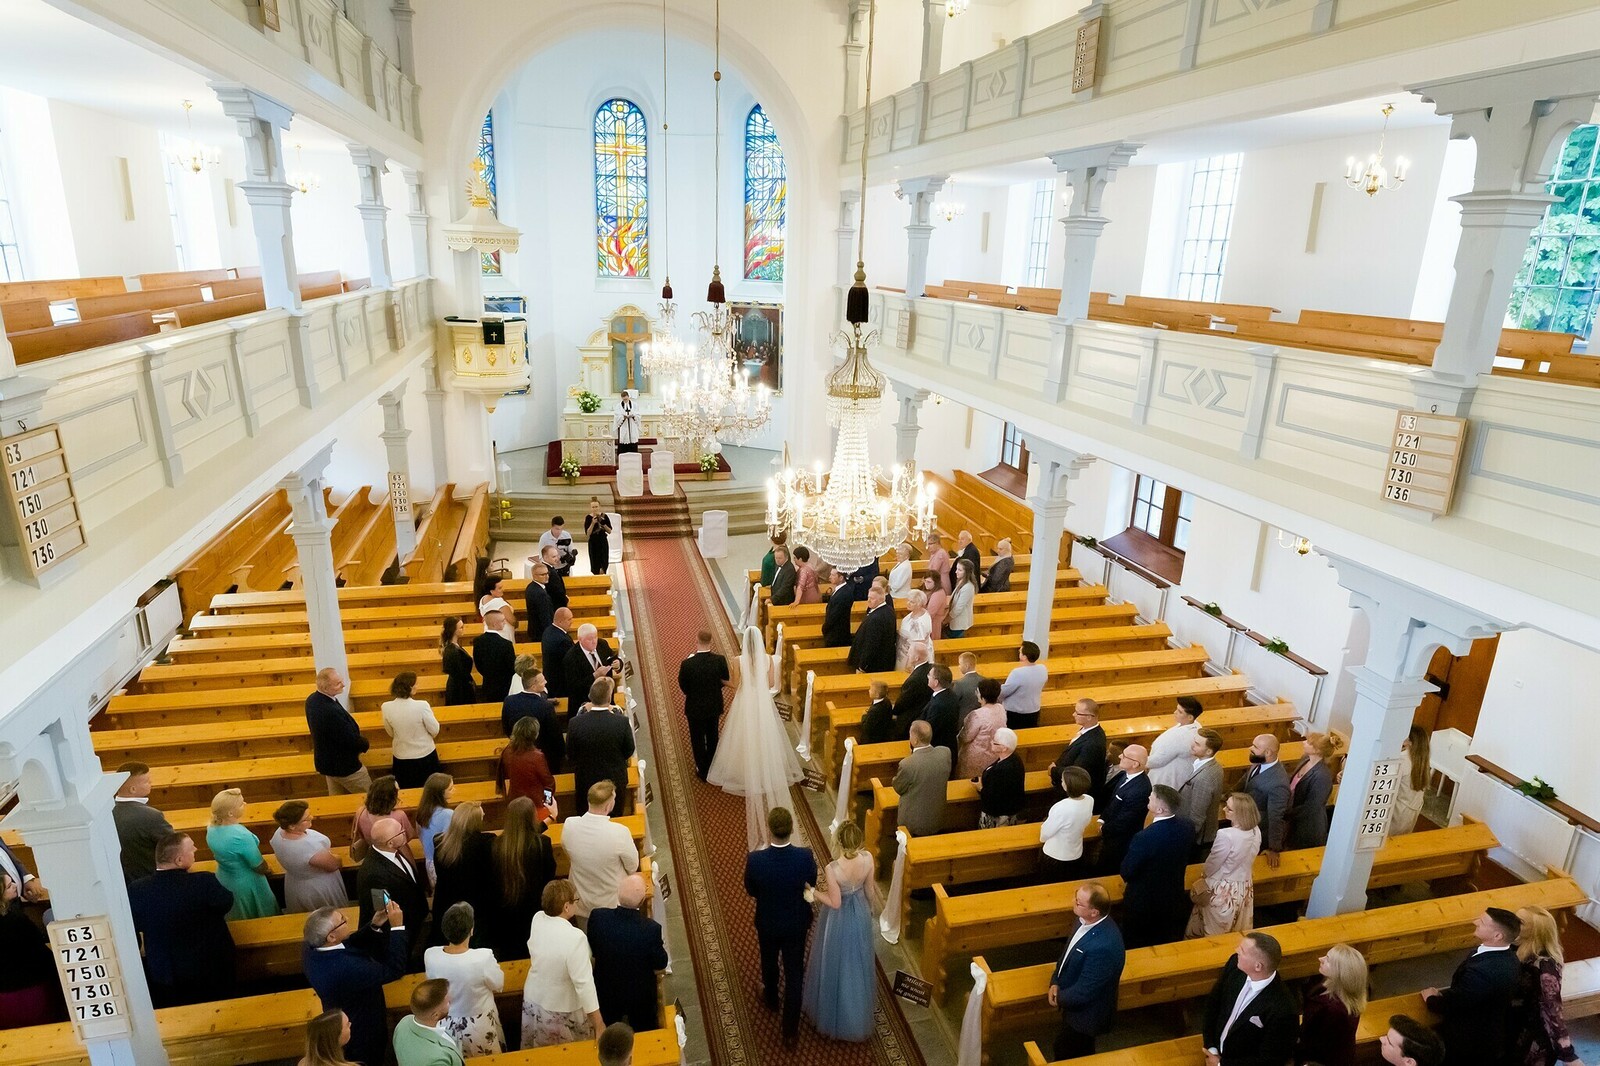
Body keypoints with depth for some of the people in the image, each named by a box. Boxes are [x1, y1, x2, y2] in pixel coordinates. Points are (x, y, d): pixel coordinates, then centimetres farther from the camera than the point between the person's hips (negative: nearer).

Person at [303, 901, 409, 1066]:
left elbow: (351, 944, -3)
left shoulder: (310, 947, -19)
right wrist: (397, 927, -35)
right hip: (363, 1032, -7)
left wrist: (375, 925, -17)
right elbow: (394, 969, -36)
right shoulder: (346, 968, -44)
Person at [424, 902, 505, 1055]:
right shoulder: (483, 958, -33)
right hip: (478, 1028, -3)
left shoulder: (430, 956, -23)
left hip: (445, 1026, 3)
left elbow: (432, 981, -1)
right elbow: (498, 985, -13)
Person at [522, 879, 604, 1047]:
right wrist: (599, 1024, -21)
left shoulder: (537, 919, -14)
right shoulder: (575, 937, -34)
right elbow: (584, 983, -30)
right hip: (562, 1010, -6)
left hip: (533, 1001, 6)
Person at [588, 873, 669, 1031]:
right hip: (640, 994, -2)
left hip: (606, 990, 2)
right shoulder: (651, 929, -35)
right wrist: (663, 947, 3)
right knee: (644, 1031, 27)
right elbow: (661, 964, -17)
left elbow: (593, 950, -9)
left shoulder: (597, 917, -29)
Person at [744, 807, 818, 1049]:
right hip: (796, 924, 0)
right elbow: (811, 883, -7)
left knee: (769, 962, 30)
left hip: (767, 923, 0)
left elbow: (750, 892, -11)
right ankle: (790, 1032, 30)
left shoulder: (755, 859, -31)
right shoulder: (805, 856, -29)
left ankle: (771, 999, 58)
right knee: (794, 975, 18)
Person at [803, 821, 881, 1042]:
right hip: (860, 915, 5)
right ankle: (859, 1009, 53)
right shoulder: (867, 858, -22)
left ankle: (834, 1013, 44)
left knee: (836, 964, 21)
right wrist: (870, 909, 15)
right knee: (857, 962, 29)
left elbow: (835, 903, -24)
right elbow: (870, 889, -5)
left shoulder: (833, 868, -36)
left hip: (839, 920, -5)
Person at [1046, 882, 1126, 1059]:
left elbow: (1084, 991, -29)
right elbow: (1067, 952, 4)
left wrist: (1059, 998, -12)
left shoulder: (1103, 946, -40)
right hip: (1075, 1003, 7)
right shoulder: (1086, 921, -14)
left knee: (1067, 1057, 16)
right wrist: (1055, 982, -6)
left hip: (1087, 1013, -7)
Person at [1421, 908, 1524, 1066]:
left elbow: (1451, 1005, -26)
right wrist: (1442, 993, -3)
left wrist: (1430, 998, -7)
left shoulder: (1482, 970, -38)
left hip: (1470, 1044, -8)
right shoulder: (1508, 957, -8)